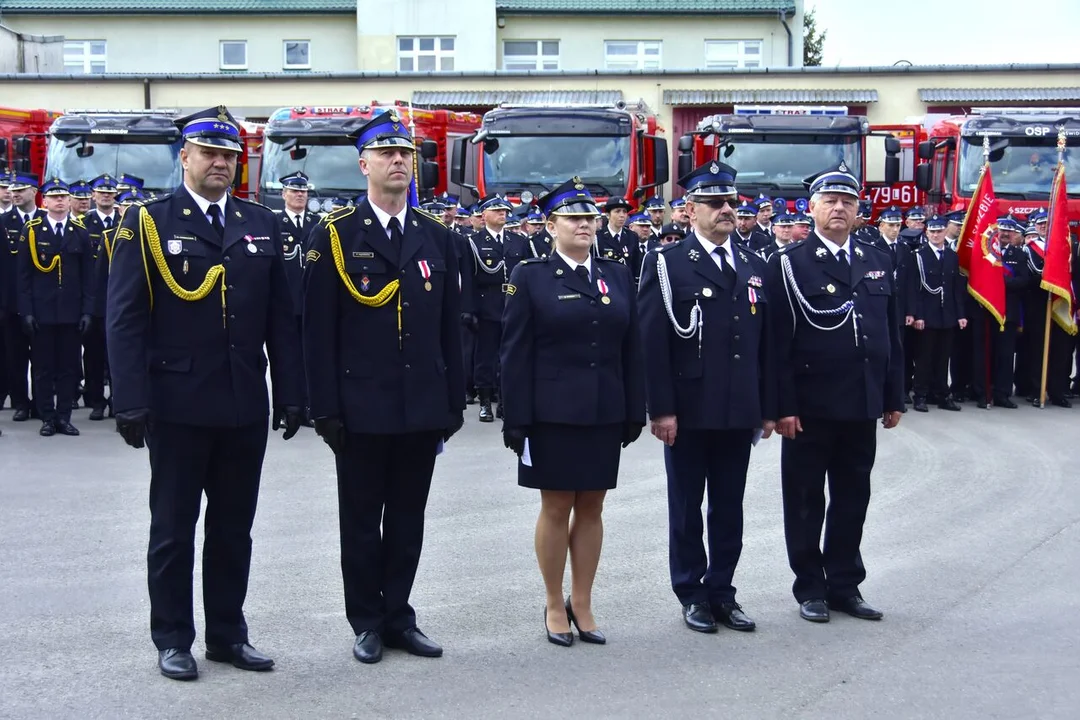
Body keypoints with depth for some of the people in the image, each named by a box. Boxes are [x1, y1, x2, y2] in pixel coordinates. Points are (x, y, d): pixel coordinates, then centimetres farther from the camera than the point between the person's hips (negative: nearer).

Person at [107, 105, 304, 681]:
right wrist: (131, 401, -13)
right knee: (173, 530, 8)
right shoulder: (146, 223, -2)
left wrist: (290, 393, 4)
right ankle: (172, 640, 21)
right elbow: (124, 320, -7)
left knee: (234, 528, 12)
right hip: (177, 406, -3)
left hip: (245, 407, 4)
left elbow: (280, 318, 9)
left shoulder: (262, 225, 9)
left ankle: (227, 633, 25)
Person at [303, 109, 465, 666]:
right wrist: (325, 407, -10)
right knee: (361, 520, 8)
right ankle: (367, 622, 21)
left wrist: (455, 401, 7)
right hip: (362, 407, -3)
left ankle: (398, 616, 24)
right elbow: (318, 329, -6)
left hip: (423, 408, 3)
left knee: (408, 518, 12)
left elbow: (451, 327, 10)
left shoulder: (437, 238, 9)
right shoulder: (335, 236, -3)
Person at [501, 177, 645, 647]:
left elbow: (631, 349, 8)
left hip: (605, 414, 4)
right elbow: (515, 355, -6)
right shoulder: (531, 277, -2)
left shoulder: (618, 275, 9)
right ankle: (554, 605, 18)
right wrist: (517, 420, -10)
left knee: (591, 507, 9)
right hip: (553, 413, -4)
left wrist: (634, 412, 4)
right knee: (556, 507, 5)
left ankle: (582, 604, 20)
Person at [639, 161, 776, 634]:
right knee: (687, 507, 8)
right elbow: (653, 342, -9)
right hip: (689, 413, -4)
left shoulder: (754, 266, 12)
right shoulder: (667, 264, -4)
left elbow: (765, 342, 12)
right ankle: (692, 595, 20)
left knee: (729, 508, 11)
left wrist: (768, 408, 9)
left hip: (739, 413, 4)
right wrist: (661, 409, -15)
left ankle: (722, 592, 24)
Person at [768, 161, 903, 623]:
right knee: (806, 501, 6)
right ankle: (810, 589, 18)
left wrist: (894, 398, 10)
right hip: (810, 408, -4)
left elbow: (892, 334, 13)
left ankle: (844, 585, 24)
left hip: (862, 407, 5)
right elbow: (778, 342, -9)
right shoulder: (789, 264, -5)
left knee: (852, 499, 12)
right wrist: (783, 406, -14)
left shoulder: (877, 262, 11)